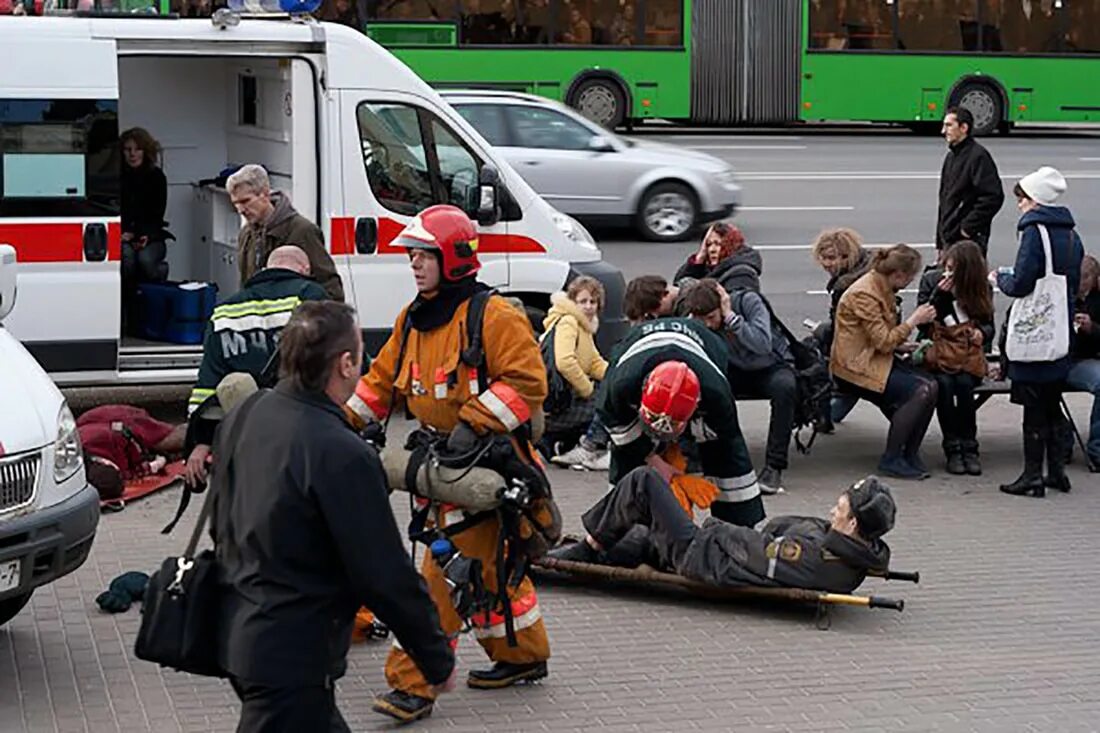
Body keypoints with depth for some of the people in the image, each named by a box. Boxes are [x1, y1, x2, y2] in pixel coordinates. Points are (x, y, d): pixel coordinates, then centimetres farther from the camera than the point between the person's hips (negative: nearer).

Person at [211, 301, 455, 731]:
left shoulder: (242, 419, 3)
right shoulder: (342, 456, -24)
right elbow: (386, 576, -20)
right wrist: (438, 660, -8)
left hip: (235, 633, 9)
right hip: (291, 660, -9)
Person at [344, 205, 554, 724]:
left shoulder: (493, 316, -14)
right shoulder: (412, 320, 12)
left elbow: (527, 381, -20)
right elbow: (381, 380, 19)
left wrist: (474, 423, -25)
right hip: (440, 464, 9)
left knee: (446, 573, -10)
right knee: (490, 568, 19)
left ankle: (413, 684, -9)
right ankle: (523, 656, 35)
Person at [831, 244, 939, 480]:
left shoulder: (883, 288, 10)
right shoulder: (864, 294, -20)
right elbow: (884, 342, -22)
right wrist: (914, 320, -15)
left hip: (876, 359, 9)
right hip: (856, 367, -9)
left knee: (930, 386, -11)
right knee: (919, 391, -23)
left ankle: (910, 454, -2)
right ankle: (891, 460, -14)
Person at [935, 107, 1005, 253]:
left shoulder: (978, 156, -11)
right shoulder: (951, 157, 16)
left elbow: (994, 197, -19)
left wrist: (969, 226, -17)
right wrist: (940, 242, 18)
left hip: (968, 241, -9)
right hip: (949, 239, 9)